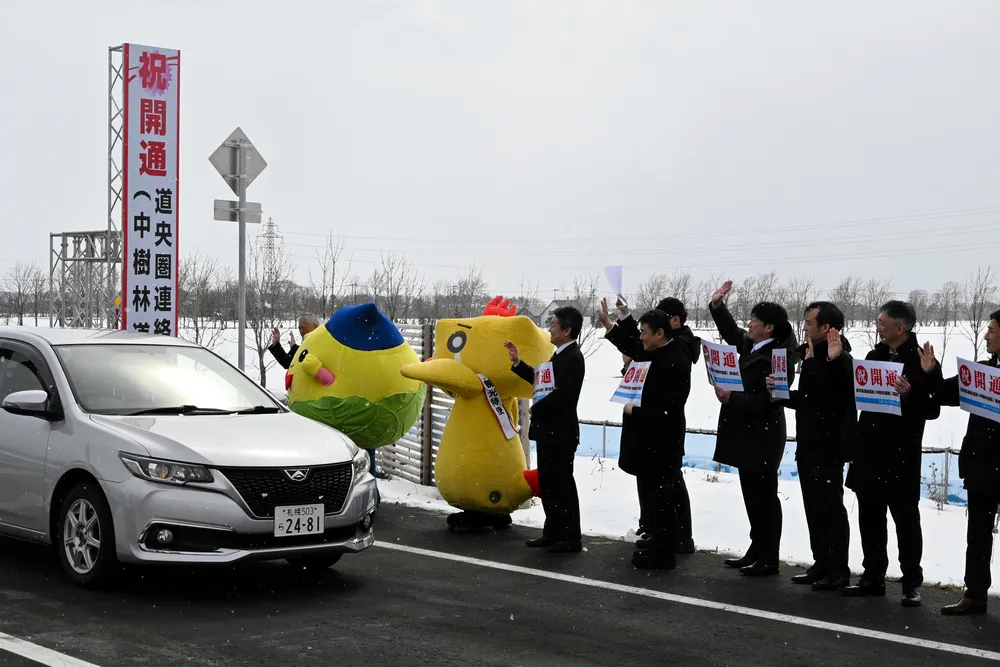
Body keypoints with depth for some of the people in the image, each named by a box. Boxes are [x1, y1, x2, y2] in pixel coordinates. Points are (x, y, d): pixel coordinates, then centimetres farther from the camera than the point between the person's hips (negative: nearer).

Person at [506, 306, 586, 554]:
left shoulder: (572, 358, -18)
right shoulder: (560, 355, 13)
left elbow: (560, 394, -26)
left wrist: (535, 409, -13)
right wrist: (517, 363, 13)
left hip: (560, 433, -10)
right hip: (549, 431, 10)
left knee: (562, 485, -3)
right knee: (548, 484, 16)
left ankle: (571, 539, 5)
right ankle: (552, 533, 25)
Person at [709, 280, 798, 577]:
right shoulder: (751, 345, 7)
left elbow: (765, 401, -26)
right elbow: (731, 332, 26)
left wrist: (730, 398, -23)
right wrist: (717, 304, 15)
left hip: (762, 438, -10)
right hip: (747, 435, 10)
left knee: (764, 497, -1)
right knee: (752, 496, 16)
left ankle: (769, 559, 8)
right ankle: (757, 551, 26)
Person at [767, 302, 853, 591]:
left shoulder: (839, 358, -14)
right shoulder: (812, 354, 15)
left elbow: (814, 394, -26)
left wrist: (811, 361, -22)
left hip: (829, 446, -9)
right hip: (809, 444, 9)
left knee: (831, 506, -3)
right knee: (814, 506, 12)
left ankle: (839, 571, 3)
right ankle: (821, 564, 20)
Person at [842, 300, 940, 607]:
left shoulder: (921, 361, -8)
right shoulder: (875, 355, 11)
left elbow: (933, 409, -12)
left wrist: (910, 395, -29)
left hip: (902, 454, -6)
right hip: (870, 449, 7)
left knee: (905, 518, 1)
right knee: (869, 516, 11)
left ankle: (911, 583, 9)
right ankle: (873, 578, 20)